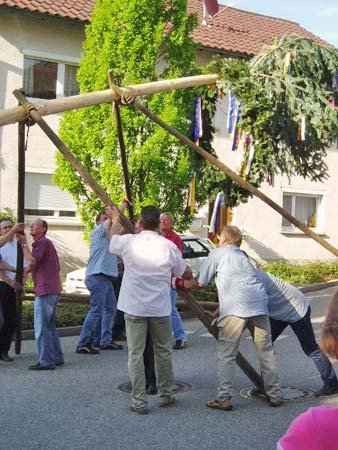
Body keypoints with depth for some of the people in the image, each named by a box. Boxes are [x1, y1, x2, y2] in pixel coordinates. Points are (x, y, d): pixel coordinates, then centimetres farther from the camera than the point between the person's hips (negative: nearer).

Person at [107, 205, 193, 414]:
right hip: (160, 308, 1)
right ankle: (166, 395, 27)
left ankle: (139, 401, 3)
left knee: (136, 354, 4)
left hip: (134, 307, -1)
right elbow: (188, 274, 7)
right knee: (163, 352, 16)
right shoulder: (168, 246, -7)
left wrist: (115, 219, 37)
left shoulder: (128, 242, -8)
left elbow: (112, 238, 18)